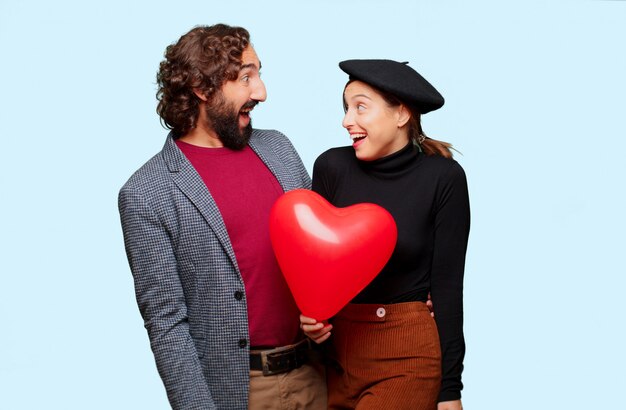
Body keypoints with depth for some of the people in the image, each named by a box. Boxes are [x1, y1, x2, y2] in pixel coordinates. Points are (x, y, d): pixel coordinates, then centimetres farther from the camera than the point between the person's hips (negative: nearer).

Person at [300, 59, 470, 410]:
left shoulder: (443, 177, -10)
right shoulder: (332, 166, -4)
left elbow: (447, 284, -8)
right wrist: (311, 314, -10)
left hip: (409, 354, -3)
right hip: (337, 346, 3)